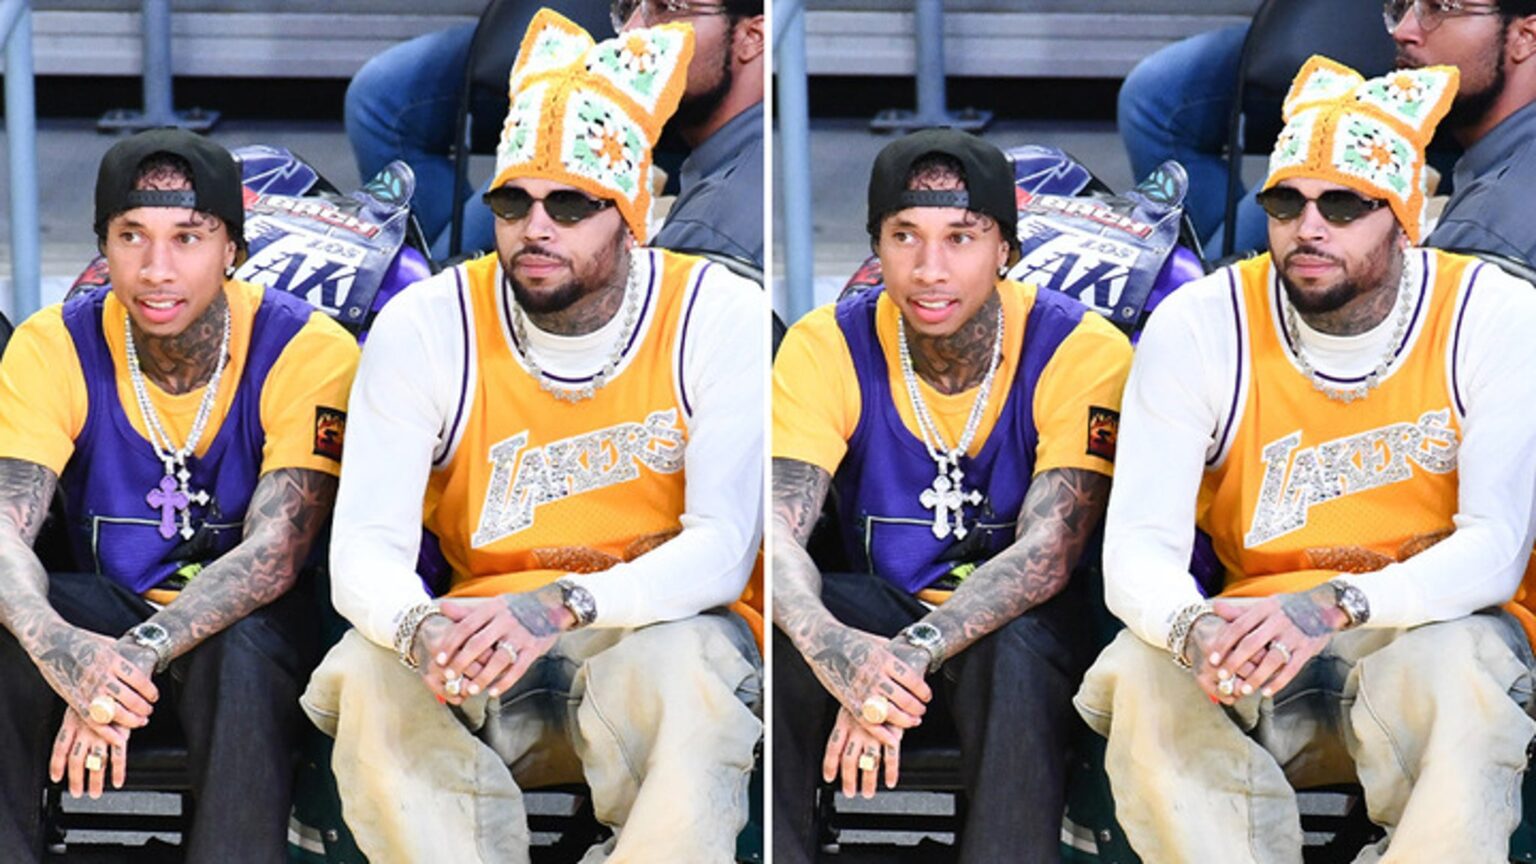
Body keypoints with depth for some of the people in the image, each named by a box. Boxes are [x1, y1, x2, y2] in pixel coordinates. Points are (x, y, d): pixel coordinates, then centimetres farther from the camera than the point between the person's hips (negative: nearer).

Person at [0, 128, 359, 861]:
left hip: (250, 621, -2)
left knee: (239, 649, -37)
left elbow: (276, 548, -24)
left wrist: (133, 659, -40)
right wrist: (59, 648, -43)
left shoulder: (308, 352, -16)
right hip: (112, 606, 2)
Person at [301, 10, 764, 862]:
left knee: (684, 664, -36)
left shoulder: (717, 315, -10)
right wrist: (420, 629, -39)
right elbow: (364, 546, -13)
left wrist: (559, 609, -36)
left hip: (656, 628, -2)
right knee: (367, 673, -29)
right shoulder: (425, 327, -6)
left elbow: (721, 543, -18)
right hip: (490, 659, 2)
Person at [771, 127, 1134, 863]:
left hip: (1021, 622, -2)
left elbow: (1049, 547, -25)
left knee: (1013, 651, -37)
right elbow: (778, 528, -20)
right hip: (884, 605, 2)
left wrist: (907, 660, -41)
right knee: (782, 626, -29)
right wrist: (832, 647, -44)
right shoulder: (829, 346, -10)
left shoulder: (1082, 352, -16)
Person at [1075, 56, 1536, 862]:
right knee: (1143, 673, -29)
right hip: (1260, 634, 2)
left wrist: (1335, 607, -36)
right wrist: (1190, 626, -39)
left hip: (1432, 622, -2)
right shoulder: (1198, 327, -6)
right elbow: (1138, 547, -13)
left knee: (1455, 668, -36)